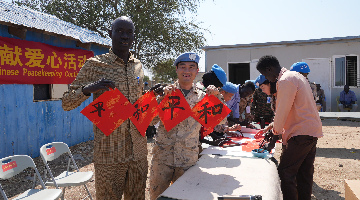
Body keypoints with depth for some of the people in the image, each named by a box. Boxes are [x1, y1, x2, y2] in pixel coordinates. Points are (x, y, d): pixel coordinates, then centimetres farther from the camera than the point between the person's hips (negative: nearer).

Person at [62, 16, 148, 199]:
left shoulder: (138, 66, 10)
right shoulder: (94, 65, -4)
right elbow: (66, 104, -3)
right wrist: (87, 89, -23)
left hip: (138, 151, 5)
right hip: (109, 153, -4)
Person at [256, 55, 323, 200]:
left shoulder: (285, 81, -14)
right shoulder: (295, 76, 18)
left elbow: (282, 111, -15)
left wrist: (275, 132, 0)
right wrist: (273, 127, 20)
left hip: (301, 133, -10)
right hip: (312, 130, 10)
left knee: (285, 172, -7)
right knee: (304, 173, 15)